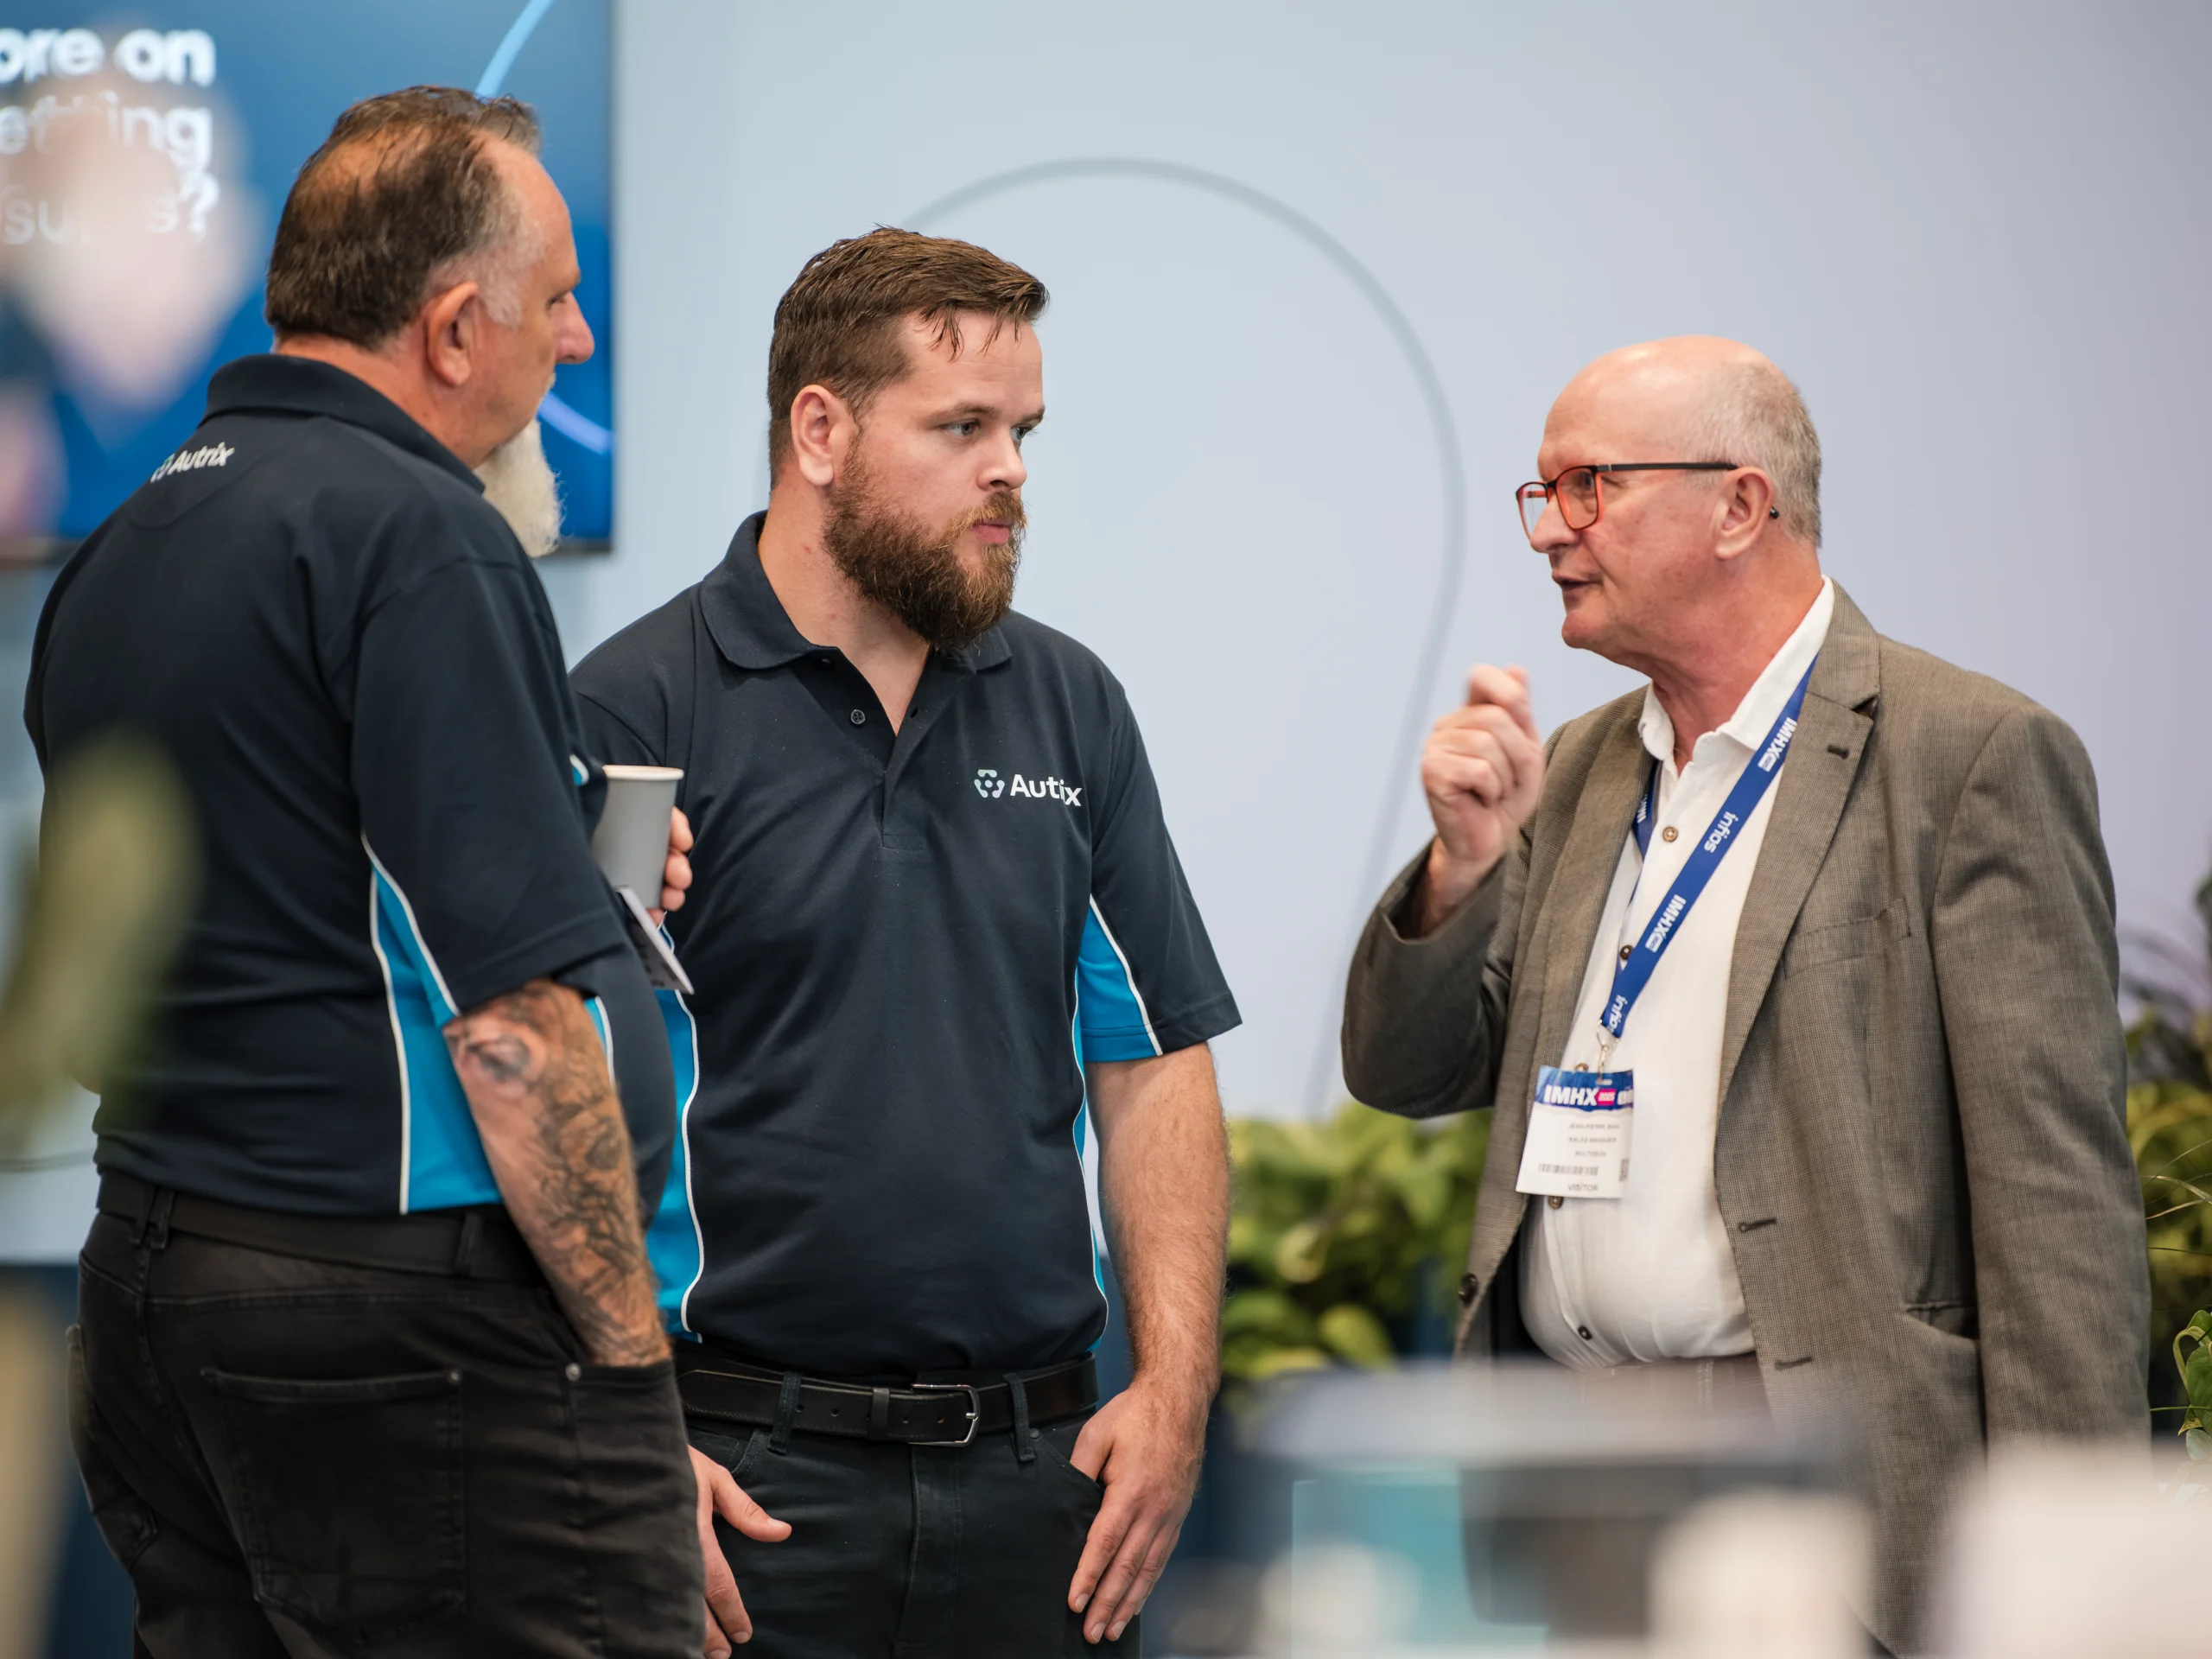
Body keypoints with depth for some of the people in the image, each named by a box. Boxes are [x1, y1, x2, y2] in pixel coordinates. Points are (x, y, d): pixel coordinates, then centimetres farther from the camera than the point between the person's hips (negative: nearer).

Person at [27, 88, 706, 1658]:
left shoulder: (116, 556, 14)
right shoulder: (418, 537, -14)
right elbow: (514, 1021, -19)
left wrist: (564, 877, 18)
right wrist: (630, 1347, -12)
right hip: (414, 1334, -9)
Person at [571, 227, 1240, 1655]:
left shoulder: (1070, 707, 12)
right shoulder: (635, 717, -5)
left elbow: (1155, 1069, 13)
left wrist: (1174, 1391, 2)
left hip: (1039, 1477, 5)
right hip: (747, 1471, -4)